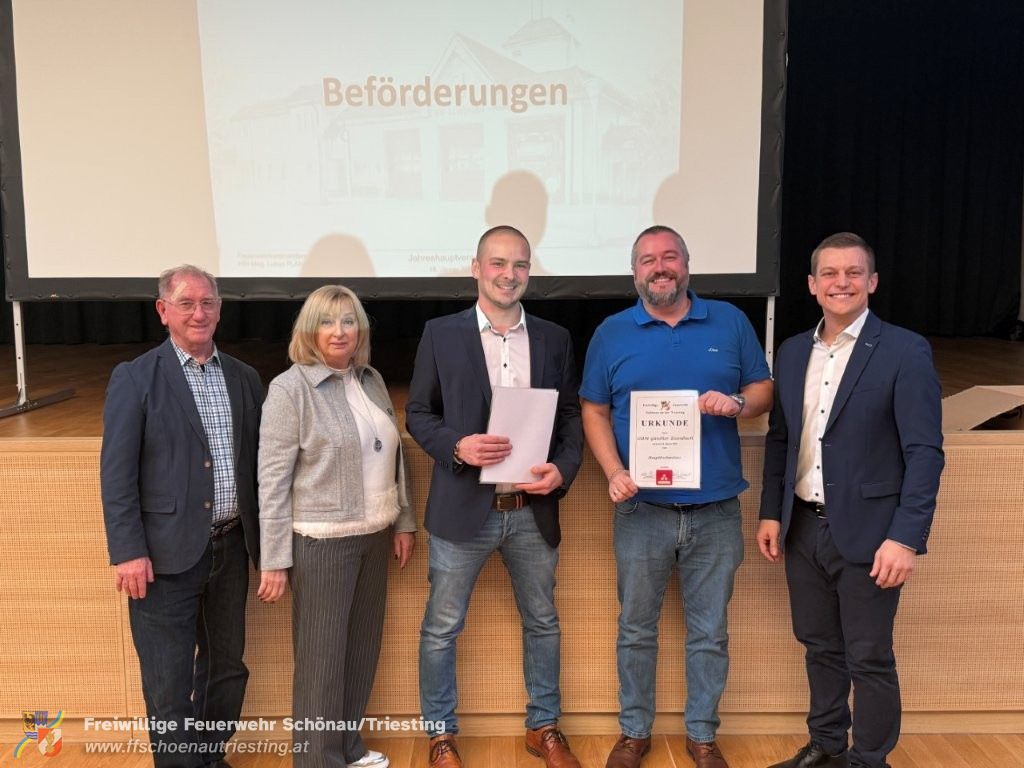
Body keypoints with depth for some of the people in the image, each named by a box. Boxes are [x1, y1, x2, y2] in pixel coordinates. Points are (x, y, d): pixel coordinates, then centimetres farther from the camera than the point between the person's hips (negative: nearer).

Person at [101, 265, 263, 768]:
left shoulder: (244, 378, 8)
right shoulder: (134, 378, -5)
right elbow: (117, 472, -9)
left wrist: (263, 538, 8)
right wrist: (129, 552, -14)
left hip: (232, 547, 5)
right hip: (166, 553, -4)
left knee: (227, 665, 18)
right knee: (169, 682, 6)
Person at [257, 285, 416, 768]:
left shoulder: (371, 380, 7)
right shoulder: (290, 388, -11)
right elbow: (273, 478, -12)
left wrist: (403, 521, 13)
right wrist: (274, 560, -13)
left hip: (373, 535, 6)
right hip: (321, 541, -6)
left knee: (363, 647, 16)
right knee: (322, 657, 5)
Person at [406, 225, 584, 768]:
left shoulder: (554, 338, 6)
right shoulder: (441, 334, -1)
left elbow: (570, 416, 7)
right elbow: (418, 414, 0)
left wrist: (563, 469, -11)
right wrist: (458, 446, -19)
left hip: (534, 510, 3)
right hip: (463, 509, -2)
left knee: (542, 623, 16)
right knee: (441, 628, 8)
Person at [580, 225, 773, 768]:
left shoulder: (730, 322, 4)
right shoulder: (612, 333, 2)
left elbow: (763, 390, 9)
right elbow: (594, 411, 4)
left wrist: (737, 403, -15)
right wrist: (614, 472, -12)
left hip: (715, 511, 1)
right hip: (641, 509, 0)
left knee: (709, 632, 12)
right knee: (636, 630, 12)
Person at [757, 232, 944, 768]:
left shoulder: (905, 351, -9)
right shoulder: (793, 352, 7)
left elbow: (924, 452, -12)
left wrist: (905, 537, -17)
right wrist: (771, 513, 7)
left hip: (866, 532, -5)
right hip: (802, 527, 5)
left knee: (869, 658, 8)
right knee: (820, 647, 19)